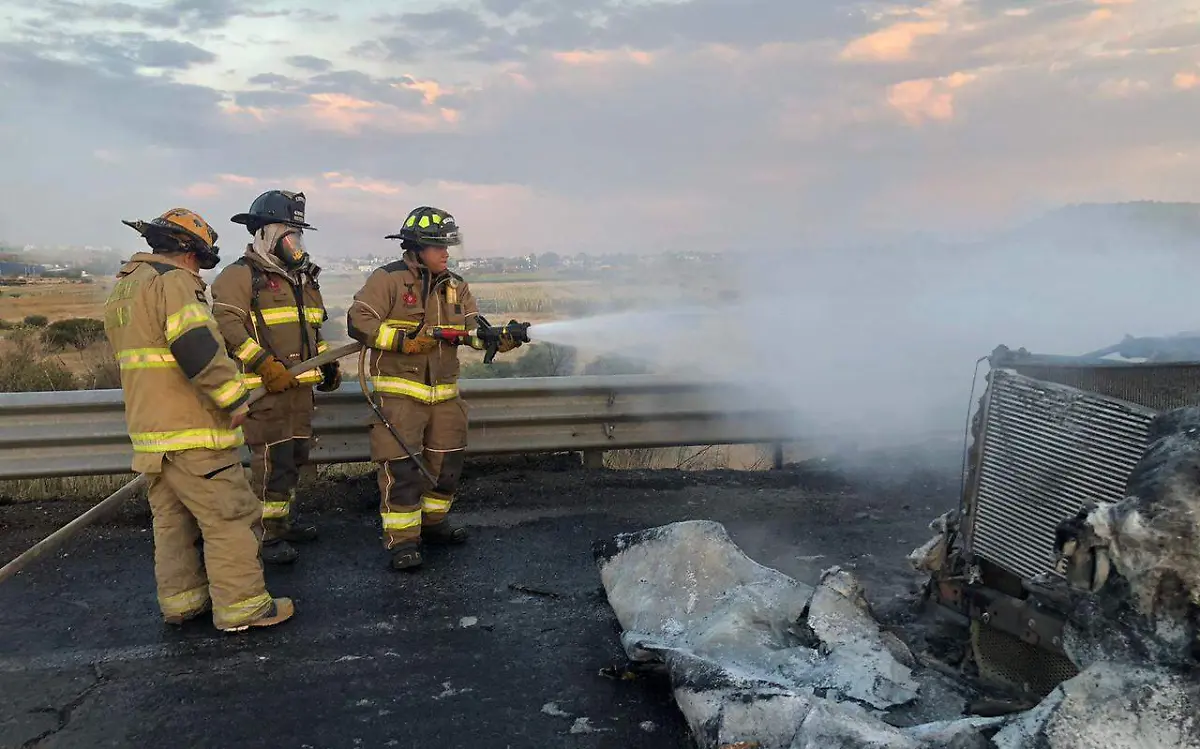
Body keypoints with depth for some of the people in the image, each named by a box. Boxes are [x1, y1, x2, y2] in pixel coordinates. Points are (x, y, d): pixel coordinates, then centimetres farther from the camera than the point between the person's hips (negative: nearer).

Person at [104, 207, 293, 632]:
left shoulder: (123, 286, 18)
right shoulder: (173, 282, -13)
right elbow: (198, 347, -23)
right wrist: (233, 398, -15)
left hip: (147, 427, 10)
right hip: (190, 430, -10)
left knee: (172, 518, 16)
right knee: (229, 517, -4)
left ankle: (181, 600, 24)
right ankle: (241, 605, 1)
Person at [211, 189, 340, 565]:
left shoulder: (304, 277, 18)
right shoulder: (240, 275, -9)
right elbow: (227, 324, -20)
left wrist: (328, 362, 17)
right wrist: (265, 365, -26)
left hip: (301, 384, 9)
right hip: (265, 388, -8)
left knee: (295, 457, 17)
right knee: (271, 461, -7)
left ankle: (286, 520, 32)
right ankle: (269, 537, 3)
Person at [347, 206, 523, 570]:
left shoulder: (456, 286, 10)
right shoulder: (388, 279, -8)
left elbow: (474, 330, 3)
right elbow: (358, 322, -13)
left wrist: (502, 337, -19)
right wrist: (403, 340, -21)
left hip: (444, 392, 7)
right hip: (399, 392, -6)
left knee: (446, 462, 15)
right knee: (401, 467, -7)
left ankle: (433, 521, 34)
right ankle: (402, 539, 4)